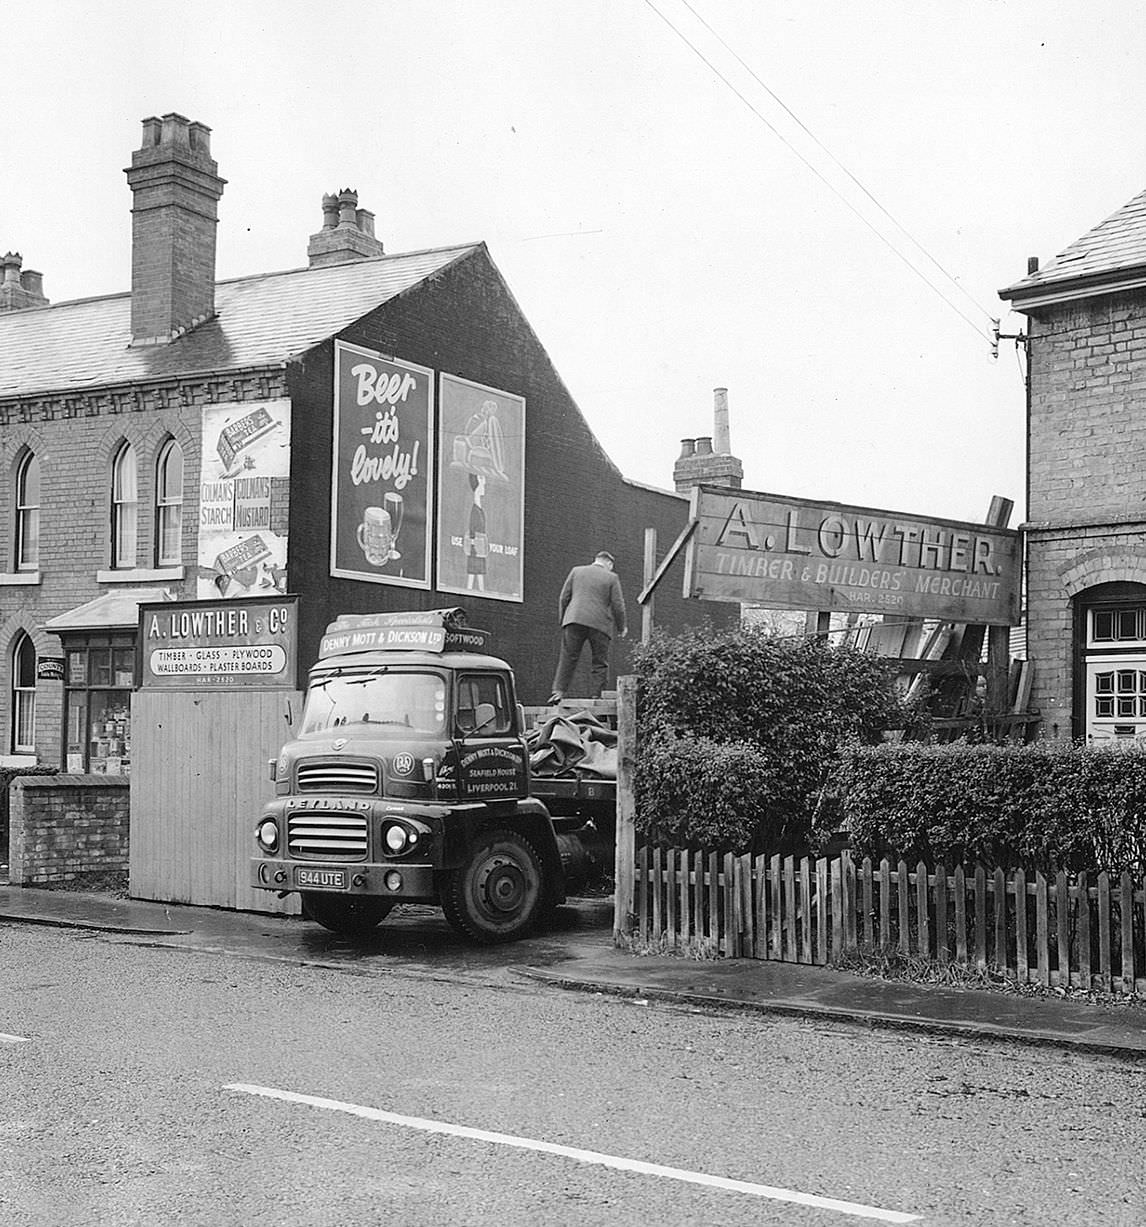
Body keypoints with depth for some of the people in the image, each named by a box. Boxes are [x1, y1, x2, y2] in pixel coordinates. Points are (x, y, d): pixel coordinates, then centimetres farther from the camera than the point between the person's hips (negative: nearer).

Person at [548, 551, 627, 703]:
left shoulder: (576, 571, 12)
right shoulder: (611, 578, 5)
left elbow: (564, 597, 11)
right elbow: (617, 605, 3)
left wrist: (562, 618, 20)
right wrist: (621, 627, 15)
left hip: (575, 619, 2)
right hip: (600, 624, -2)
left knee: (568, 657, 1)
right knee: (600, 662, 7)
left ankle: (559, 691, -10)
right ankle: (597, 693, 1)